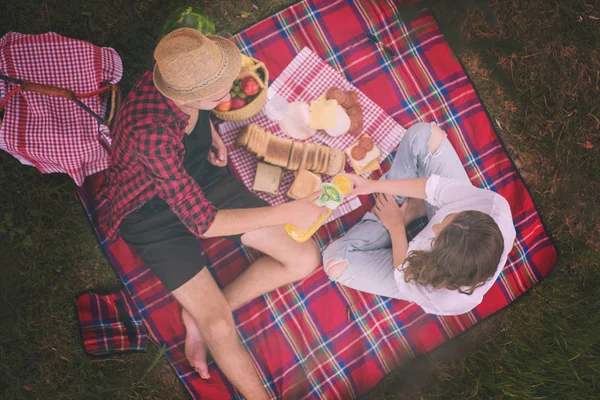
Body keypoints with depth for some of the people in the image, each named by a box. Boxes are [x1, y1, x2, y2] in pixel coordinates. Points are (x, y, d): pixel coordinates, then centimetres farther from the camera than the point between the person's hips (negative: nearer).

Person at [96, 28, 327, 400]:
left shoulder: (186, 75, -19)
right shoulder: (151, 132, -39)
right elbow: (201, 222, -33)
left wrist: (210, 131, -7)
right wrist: (286, 212, -31)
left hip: (202, 178, 7)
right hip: (155, 213, -6)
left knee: (306, 258, -1)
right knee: (221, 330, -19)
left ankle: (202, 313, 7)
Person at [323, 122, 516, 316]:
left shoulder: (450, 299, -43)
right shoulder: (496, 206, -40)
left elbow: (406, 277, -19)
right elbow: (437, 187, -24)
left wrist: (396, 226, -10)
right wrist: (374, 185, -16)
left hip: (426, 269, -3)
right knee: (424, 134, -14)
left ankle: (408, 213, 5)